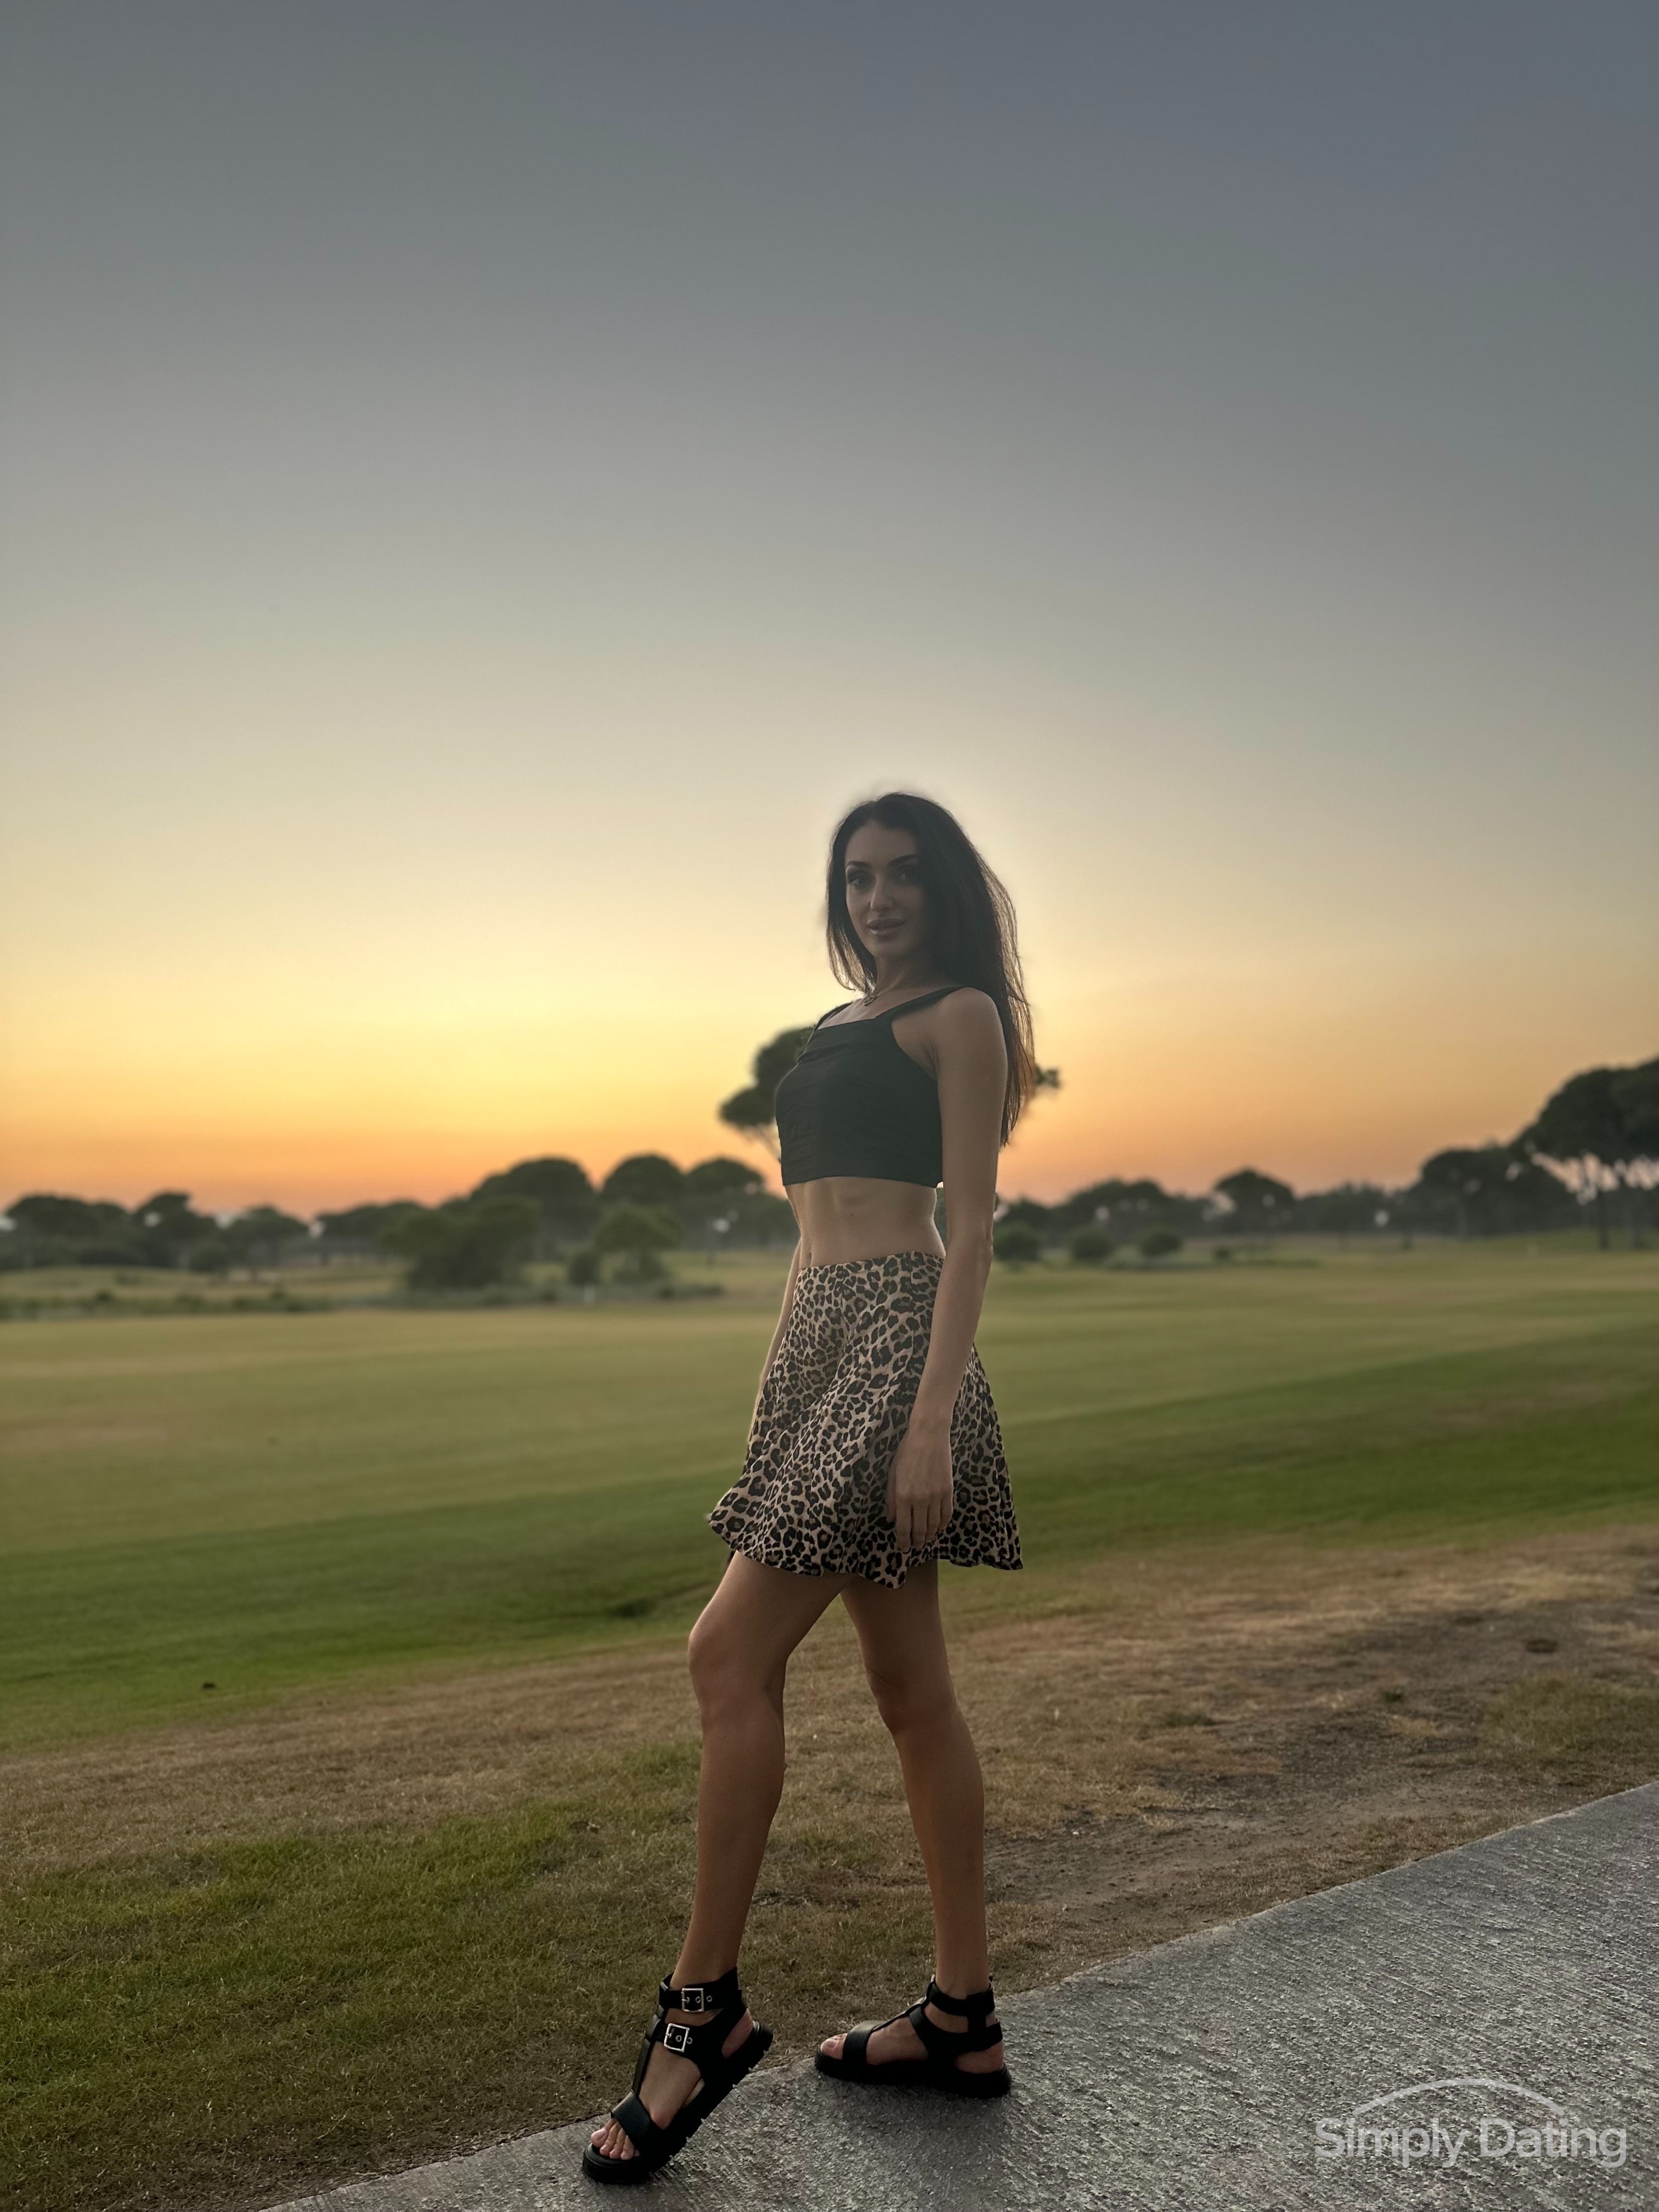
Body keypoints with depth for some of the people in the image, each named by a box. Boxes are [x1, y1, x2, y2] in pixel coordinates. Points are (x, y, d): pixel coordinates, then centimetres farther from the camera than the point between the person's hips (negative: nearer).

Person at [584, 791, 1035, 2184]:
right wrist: (779, 1398, 22)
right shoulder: (843, 1027, 22)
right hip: (817, 1335, 9)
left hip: (896, 1336, -8)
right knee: (910, 1686, 9)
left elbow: (971, 1226, -9)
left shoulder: (960, 1014, -1)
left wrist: (933, 1416, -18)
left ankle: (707, 2005, 1)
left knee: (733, 1651, -12)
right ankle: (964, 2020, 18)